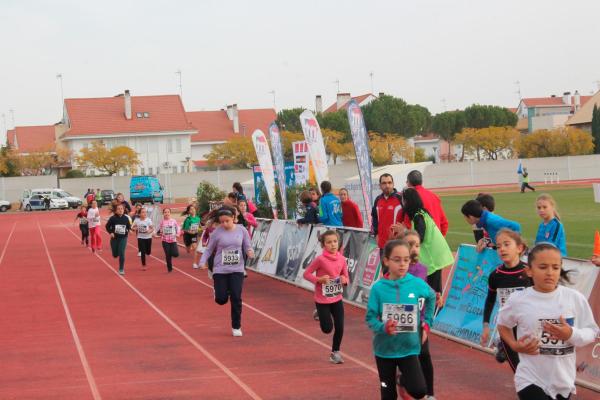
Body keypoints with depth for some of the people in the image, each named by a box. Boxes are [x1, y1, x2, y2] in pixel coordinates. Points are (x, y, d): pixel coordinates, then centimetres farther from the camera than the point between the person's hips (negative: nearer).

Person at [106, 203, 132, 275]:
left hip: (123, 238, 0)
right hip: (114, 238, 0)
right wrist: (111, 232, -15)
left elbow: (129, 226, 8)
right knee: (115, 254, 9)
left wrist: (128, 230, -12)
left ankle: (121, 269, 1)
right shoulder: (113, 218, -10)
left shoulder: (126, 218, -5)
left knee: (121, 253, -11)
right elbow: (107, 226, -1)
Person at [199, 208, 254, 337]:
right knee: (221, 299, -3)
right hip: (220, 270, -1)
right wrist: (203, 261, -15)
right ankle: (220, 291, 36)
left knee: (236, 299, -5)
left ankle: (236, 327, 11)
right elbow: (209, 249, 0)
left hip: (237, 270, 1)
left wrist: (250, 252, -19)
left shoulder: (241, 230, -3)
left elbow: (247, 247, 4)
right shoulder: (217, 232, -7)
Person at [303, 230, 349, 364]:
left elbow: (346, 277, 7)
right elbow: (306, 274, -10)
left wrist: (345, 280, -16)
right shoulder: (320, 259, -17)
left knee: (340, 328, 1)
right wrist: (319, 279, -24)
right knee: (327, 329, 1)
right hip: (322, 300, -4)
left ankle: (335, 352, 22)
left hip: (337, 299, 4)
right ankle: (319, 314, 35)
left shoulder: (342, 259, -4)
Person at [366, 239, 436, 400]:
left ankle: (403, 380, 20)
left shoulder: (417, 284, -8)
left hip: (409, 348, 1)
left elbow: (431, 297, 14)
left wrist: (426, 323, 10)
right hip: (384, 349, -1)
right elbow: (370, 318, -10)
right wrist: (383, 327, -29)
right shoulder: (378, 288, -13)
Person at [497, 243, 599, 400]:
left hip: (563, 380, 3)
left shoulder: (575, 298, -7)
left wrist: (571, 334, -19)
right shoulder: (518, 300, -7)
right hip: (531, 380, -2)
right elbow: (503, 324, 11)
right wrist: (514, 345, -5)